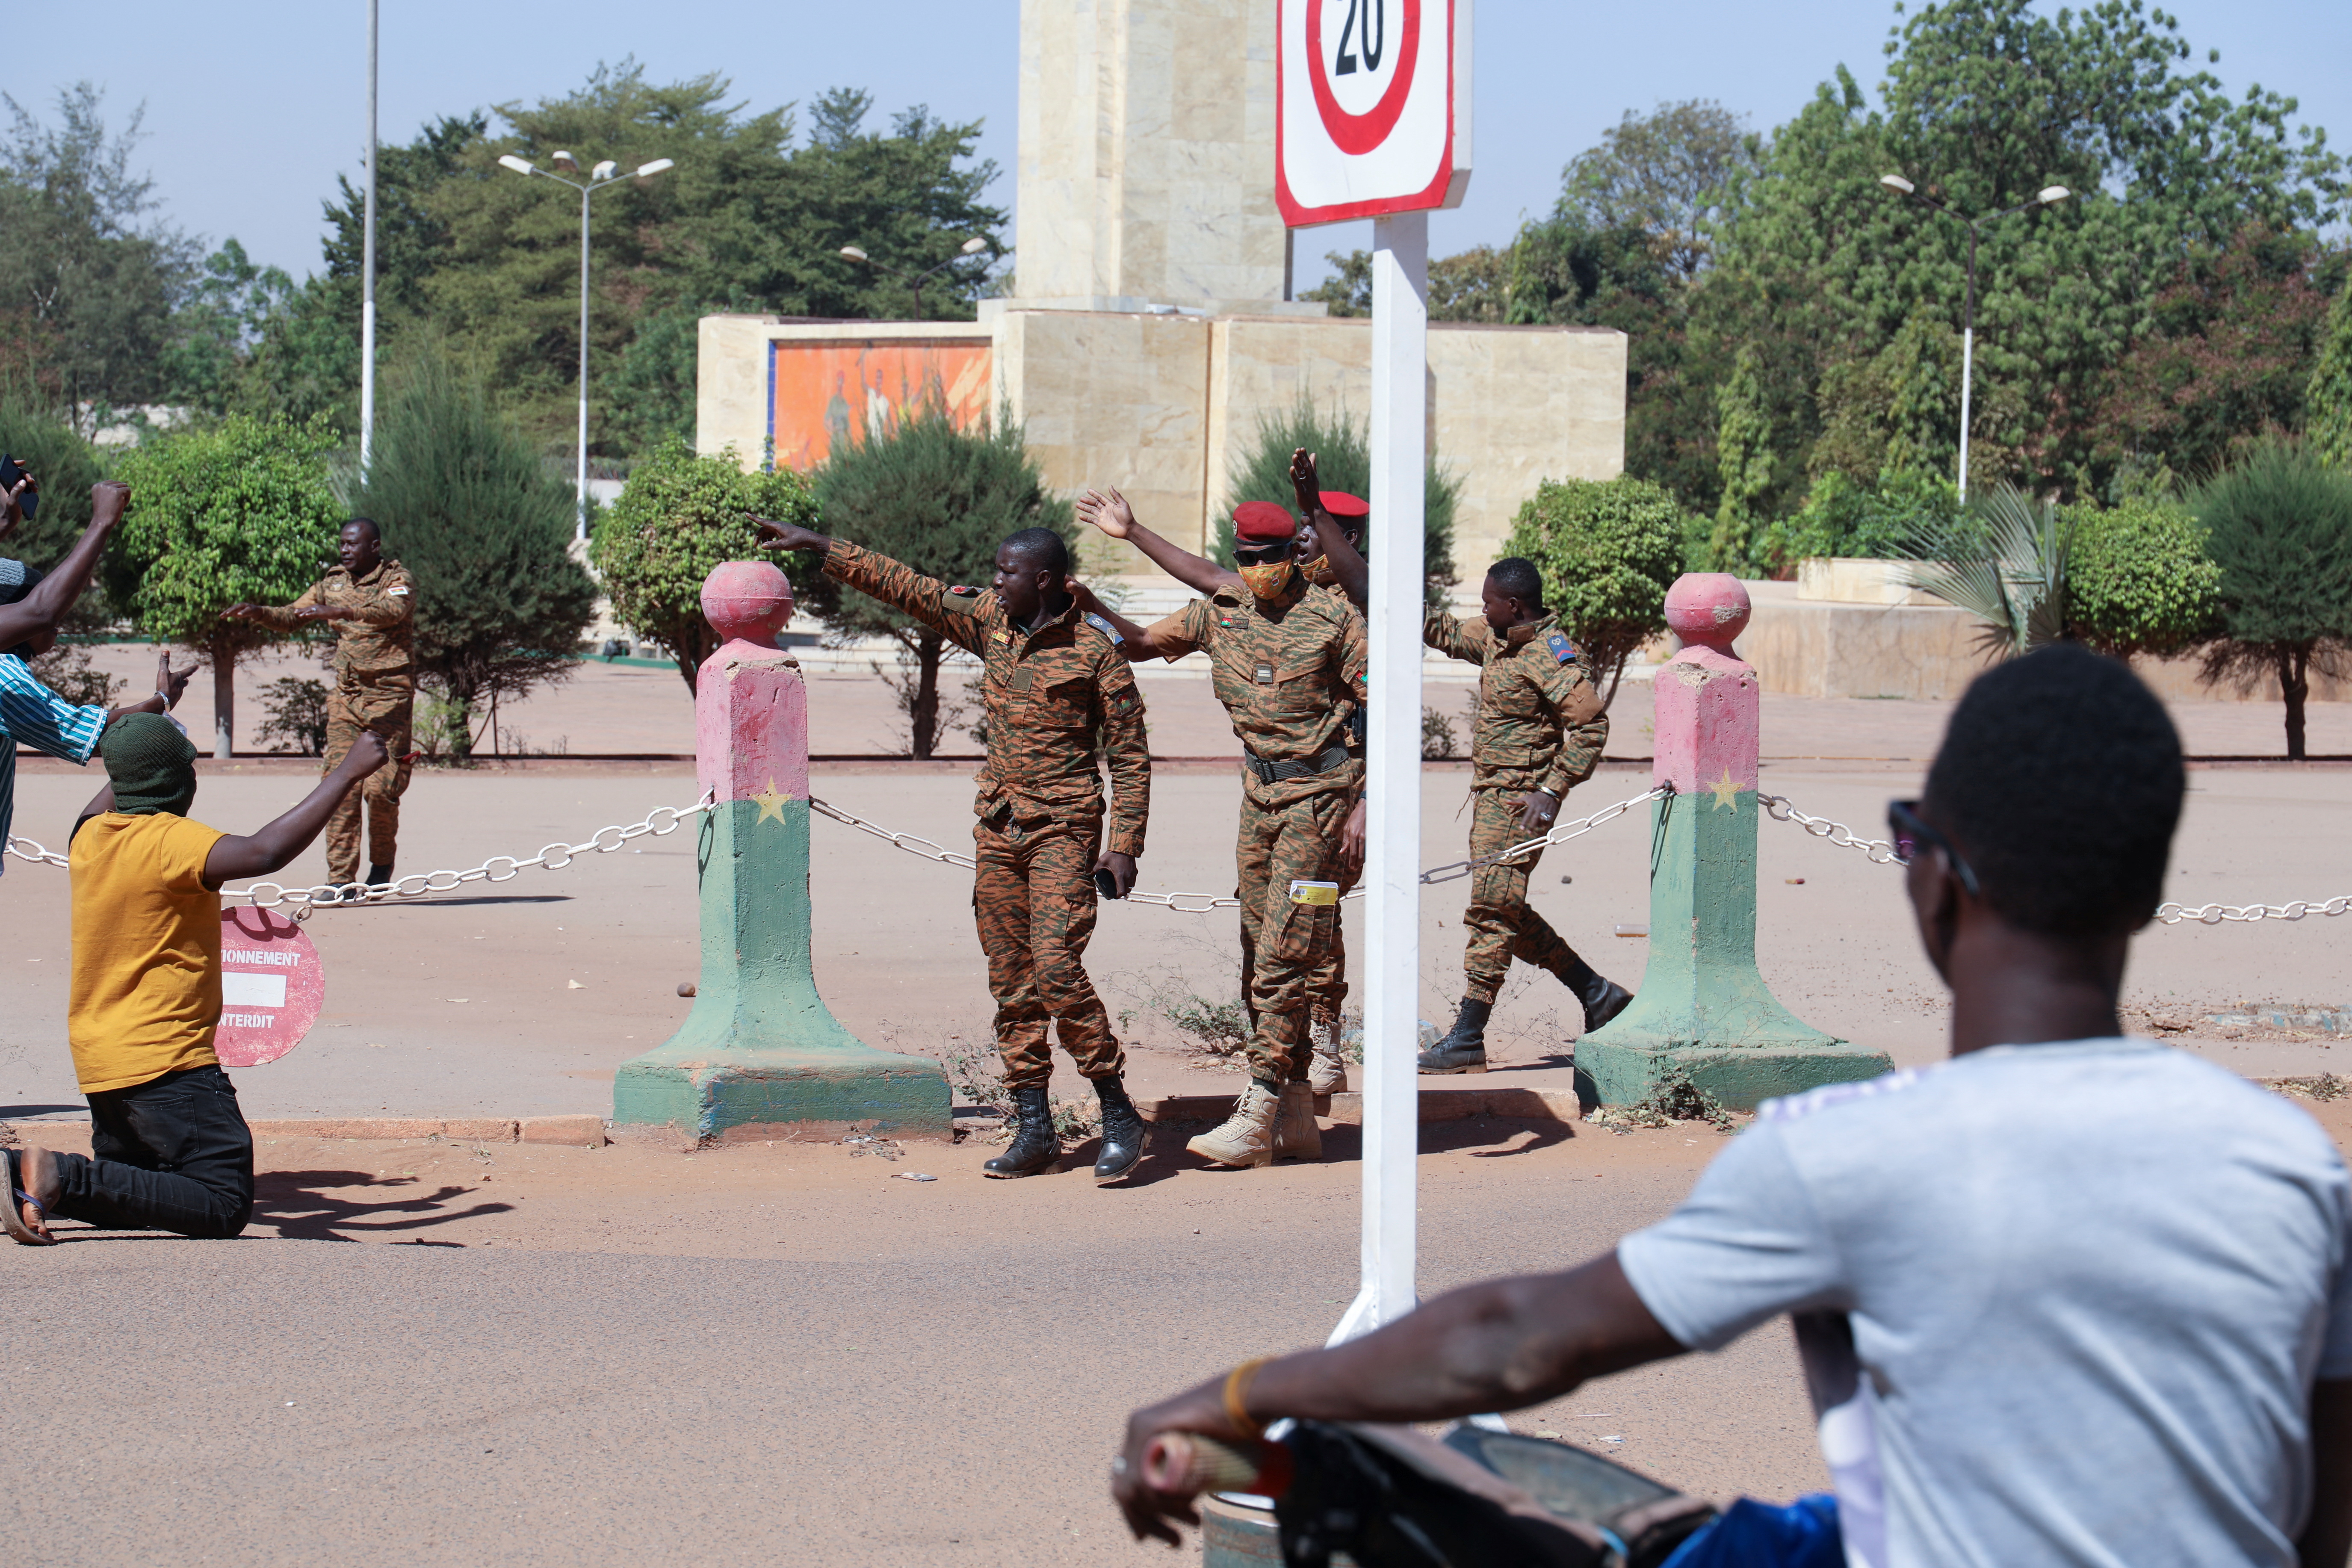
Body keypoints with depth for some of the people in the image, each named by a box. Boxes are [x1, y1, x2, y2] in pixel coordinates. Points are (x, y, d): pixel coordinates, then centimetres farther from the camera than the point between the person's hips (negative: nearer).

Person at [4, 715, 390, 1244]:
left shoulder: (90, 836, 8)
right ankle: (66, 1179, -21)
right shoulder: (170, 841, -17)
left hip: (99, 1062, 9)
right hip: (165, 1062, -9)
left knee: (139, 1196, 23)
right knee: (224, 1208, -11)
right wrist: (347, 773, -27)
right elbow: (264, 853, -33)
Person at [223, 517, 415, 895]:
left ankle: (382, 865, 16)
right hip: (346, 696, 4)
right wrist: (256, 613, -4)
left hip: (390, 697, -4)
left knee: (380, 788, -9)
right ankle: (342, 881, -7)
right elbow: (292, 617, 17)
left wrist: (340, 612, -39)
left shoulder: (398, 579, -4)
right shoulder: (333, 583, 13)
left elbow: (394, 609, -25)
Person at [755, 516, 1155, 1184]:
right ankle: (1034, 1128, 8)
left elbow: (1131, 755, -4)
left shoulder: (1095, 651, -8)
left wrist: (1123, 846, -9)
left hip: (1064, 828, -6)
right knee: (1011, 979, 4)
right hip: (998, 825, 6)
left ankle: (1119, 1115, -7)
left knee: (1056, 968, -17)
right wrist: (818, 547, 9)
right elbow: (906, 587, 11)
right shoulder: (990, 623, 8)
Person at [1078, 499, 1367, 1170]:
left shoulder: (1334, 620, -9)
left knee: (1283, 957, -12)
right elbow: (1144, 642, 17)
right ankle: (1295, 1118, 14)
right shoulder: (1220, 615, 6)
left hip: (1321, 794, -7)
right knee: (1260, 959, 7)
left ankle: (1256, 1119, -14)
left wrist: (1366, 807, -14)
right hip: (1260, 793, 7)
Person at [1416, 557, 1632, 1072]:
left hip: (1520, 801, -10)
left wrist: (1553, 791, -25)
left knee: (1492, 910, -11)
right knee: (1506, 911, 14)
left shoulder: (1550, 654, -17)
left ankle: (1468, 1039, -11)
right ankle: (1597, 994, 23)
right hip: (1492, 793, 10)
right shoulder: (1498, 639, 11)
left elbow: (1590, 724, -22)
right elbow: (1452, 635, 29)